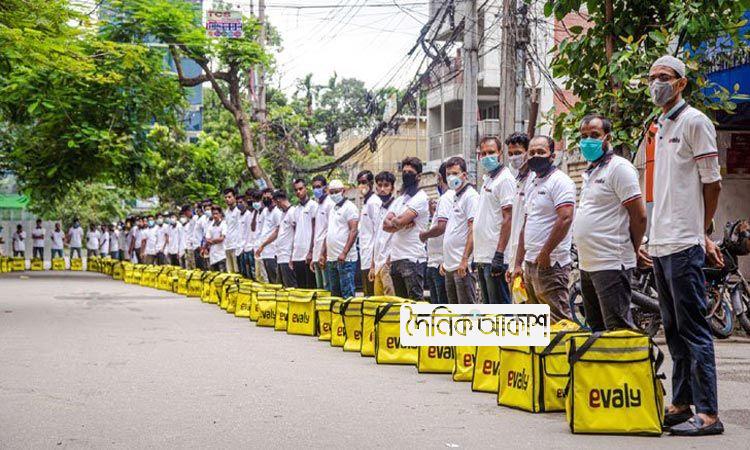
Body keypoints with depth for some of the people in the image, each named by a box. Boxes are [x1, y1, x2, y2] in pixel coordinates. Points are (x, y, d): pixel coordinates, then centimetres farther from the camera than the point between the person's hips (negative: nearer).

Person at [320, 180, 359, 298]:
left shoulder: (349, 207, -6)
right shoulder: (333, 209, 19)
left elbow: (353, 231, -15)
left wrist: (344, 253, -22)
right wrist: (323, 253, 18)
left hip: (345, 259, -9)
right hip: (331, 258, 9)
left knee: (347, 293, -9)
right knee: (335, 293, 12)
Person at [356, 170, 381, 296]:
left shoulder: (373, 202, -12)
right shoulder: (366, 202, 18)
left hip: (371, 258, -10)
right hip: (366, 258, 10)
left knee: (371, 293, -8)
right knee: (367, 292, 11)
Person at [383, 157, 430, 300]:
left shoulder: (420, 198, -6)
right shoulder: (399, 199, 20)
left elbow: (400, 221, -16)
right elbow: (385, 224, 8)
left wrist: (393, 221, 6)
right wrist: (403, 223, -9)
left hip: (412, 257, -9)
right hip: (396, 257, 9)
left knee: (415, 300, -11)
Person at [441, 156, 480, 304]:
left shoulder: (471, 196, -8)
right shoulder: (455, 198, 21)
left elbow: (473, 230, -17)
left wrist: (465, 259, -22)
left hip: (463, 266, -10)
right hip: (450, 266, 10)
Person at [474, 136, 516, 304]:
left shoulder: (505, 179, -9)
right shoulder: (487, 179, 19)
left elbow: (508, 218, -17)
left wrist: (499, 255, -23)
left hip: (494, 258, -10)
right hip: (483, 258, 10)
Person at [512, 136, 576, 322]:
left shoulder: (560, 181, -8)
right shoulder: (533, 186, 20)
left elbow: (565, 219, -20)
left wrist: (545, 253, -19)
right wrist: (518, 264, 18)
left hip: (550, 264, -9)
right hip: (530, 264, 9)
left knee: (558, 321, -11)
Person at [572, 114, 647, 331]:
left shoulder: (619, 167, -10)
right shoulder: (590, 172, 20)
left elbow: (639, 216, -13)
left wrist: (631, 251, -2)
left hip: (611, 265, -10)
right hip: (587, 265, 10)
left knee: (618, 329, -10)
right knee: (596, 328, 14)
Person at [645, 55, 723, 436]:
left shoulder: (694, 122, -6)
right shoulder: (661, 127, 19)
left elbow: (711, 183, -7)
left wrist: (701, 232, -2)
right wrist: (653, 237, 17)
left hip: (684, 245, -9)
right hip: (661, 244, 9)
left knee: (693, 330, -8)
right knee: (675, 332, 12)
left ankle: (708, 414, -5)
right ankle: (680, 405, 19)